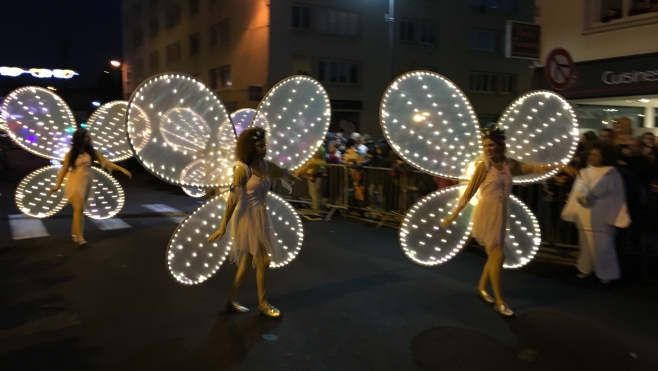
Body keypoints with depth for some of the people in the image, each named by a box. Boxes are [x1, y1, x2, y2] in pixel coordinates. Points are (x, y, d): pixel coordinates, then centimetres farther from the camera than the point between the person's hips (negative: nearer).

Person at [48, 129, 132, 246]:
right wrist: (58, 185, -5)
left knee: (80, 209, 12)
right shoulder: (71, 154, -7)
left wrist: (121, 169, -7)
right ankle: (79, 237, -10)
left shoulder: (91, 152, 3)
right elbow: (64, 169, -4)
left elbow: (105, 162, 1)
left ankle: (74, 233, 25)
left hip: (87, 182, 4)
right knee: (78, 209, -10)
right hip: (75, 183, -4)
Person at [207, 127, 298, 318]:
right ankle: (262, 303, 19)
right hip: (248, 218, -8)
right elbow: (233, 198, -21)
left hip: (261, 216, 8)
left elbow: (286, 174, 17)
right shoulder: (242, 169, -18)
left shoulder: (266, 165, 3)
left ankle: (232, 299, 30)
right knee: (262, 261, 1)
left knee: (248, 260, 16)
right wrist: (223, 226, -22)